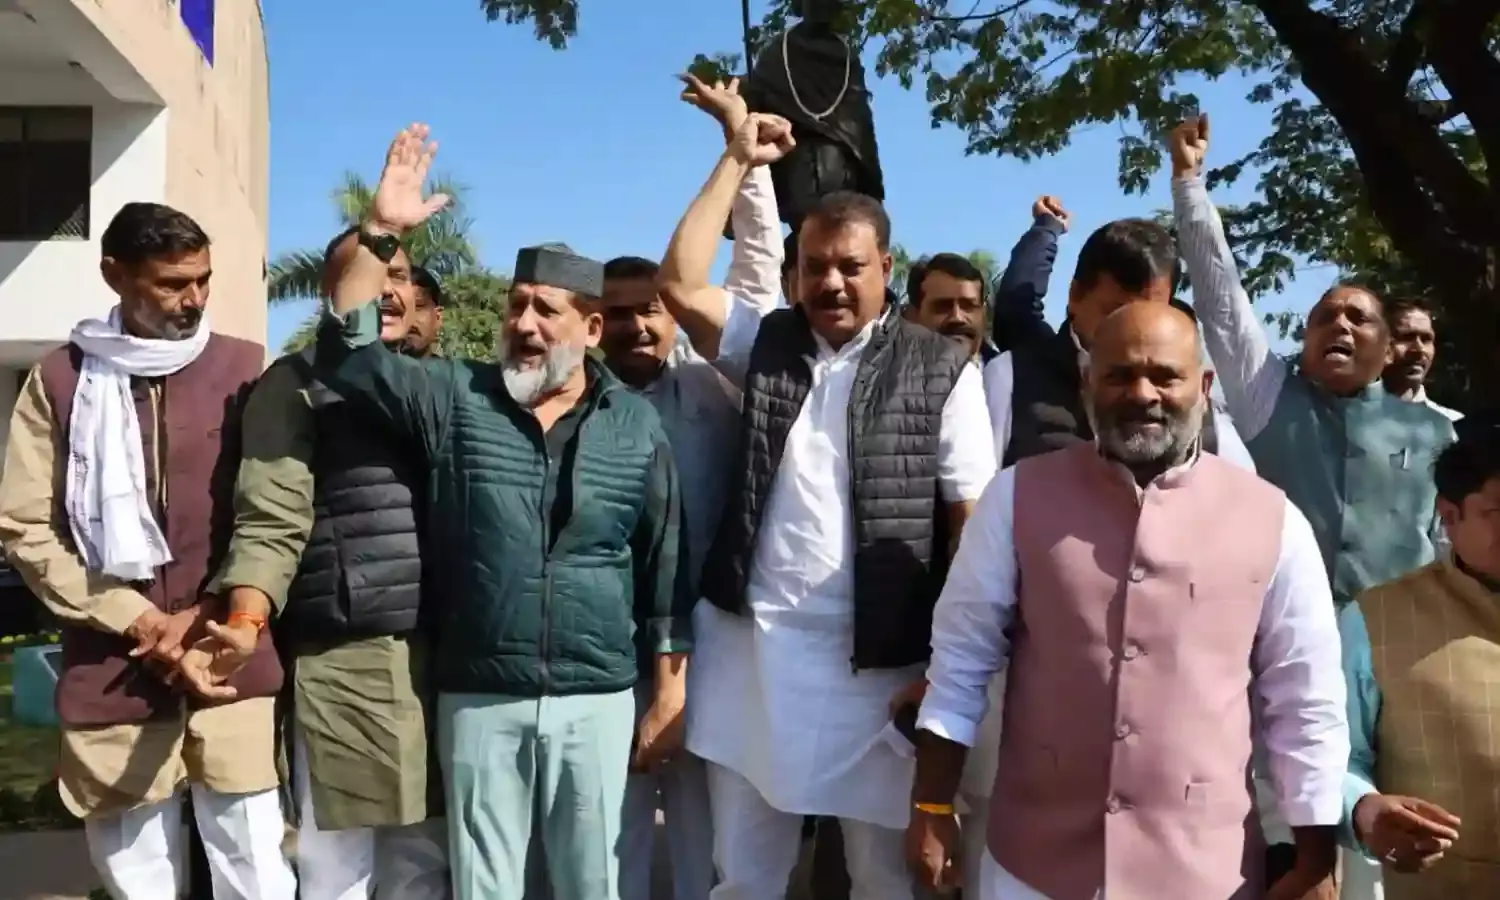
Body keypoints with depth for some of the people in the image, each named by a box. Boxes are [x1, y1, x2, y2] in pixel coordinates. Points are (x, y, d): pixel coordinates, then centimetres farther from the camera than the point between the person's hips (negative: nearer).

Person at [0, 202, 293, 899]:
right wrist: (141, 623, -6)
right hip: (111, 672, 1)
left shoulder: (243, 368, 4)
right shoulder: (61, 378, 5)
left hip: (230, 662, -1)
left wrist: (221, 616, -6)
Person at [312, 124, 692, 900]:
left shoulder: (636, 425, 1)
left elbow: (664, 566, 3)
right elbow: (345, 356, -9)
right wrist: (381, 234, -17)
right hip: (478, 699, 0)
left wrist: (668, 697, 2)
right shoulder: (456, 401, 0)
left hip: (596, 701, 0)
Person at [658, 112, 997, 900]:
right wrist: (738, 161, 1)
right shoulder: (766, 342, 8)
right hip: (752, 648, 3)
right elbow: (678, 284, -3)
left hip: (878, 659, -2)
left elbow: (974, 518, -4)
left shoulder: (940, 369, -2)